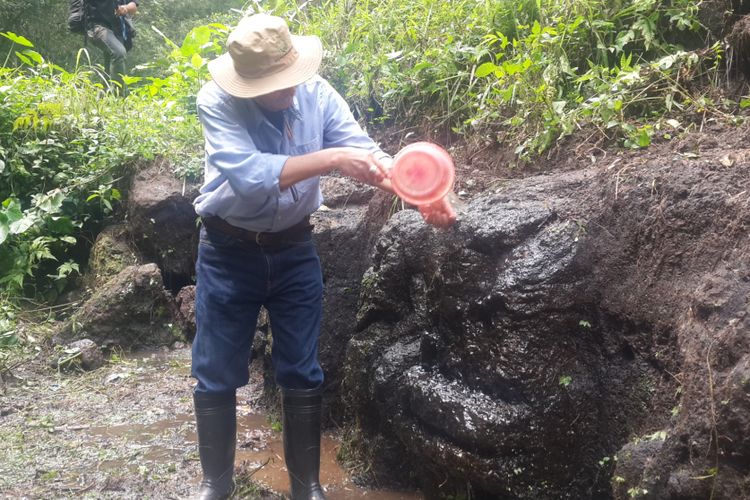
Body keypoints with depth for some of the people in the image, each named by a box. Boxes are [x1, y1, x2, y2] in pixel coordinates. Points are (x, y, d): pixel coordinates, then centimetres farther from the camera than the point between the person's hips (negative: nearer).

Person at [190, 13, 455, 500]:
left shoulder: (317, 94, -11)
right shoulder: (216, 102, -21)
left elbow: (366, 152, -18)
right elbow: (249, 176, -34)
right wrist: (330, 158, -41)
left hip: (294, 250, 2)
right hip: (229, 253, -2)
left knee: (302, 373, 8)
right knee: (216, 376, 7)